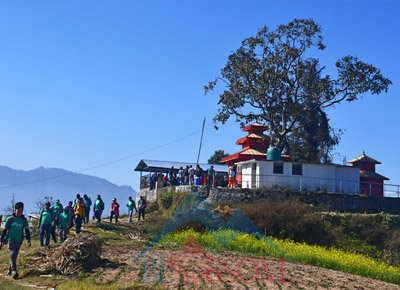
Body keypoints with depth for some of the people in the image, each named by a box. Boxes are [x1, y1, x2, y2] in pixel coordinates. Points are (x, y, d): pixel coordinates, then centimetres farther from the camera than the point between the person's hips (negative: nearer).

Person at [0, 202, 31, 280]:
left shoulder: (24, 220, 1)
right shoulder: (10, 219, -5)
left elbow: (27, 230, 5)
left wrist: (28, 240, -8)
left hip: (19, 241, 3)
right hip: (11, 240, -3)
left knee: (14, 256, 10)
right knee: (12, 255, -16)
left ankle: (9, 270, 27)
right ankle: (14, 271, -25)